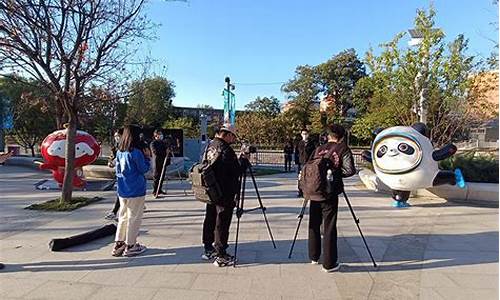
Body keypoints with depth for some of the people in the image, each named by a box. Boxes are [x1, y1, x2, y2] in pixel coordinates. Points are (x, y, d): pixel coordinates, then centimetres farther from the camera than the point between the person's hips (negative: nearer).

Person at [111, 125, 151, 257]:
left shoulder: (119, 152, 5)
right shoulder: (136, 152, -17)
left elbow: (117, 169, 15)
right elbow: (144, 169, -10)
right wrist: (147, 157, 3)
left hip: (122, 190, 7)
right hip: (136, 190, -7)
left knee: (123, 216, 16)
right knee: (134, 218, 5)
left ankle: (118, 244, 22)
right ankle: (130, 246, 13)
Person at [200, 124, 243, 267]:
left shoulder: (210, 146, 7)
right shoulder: (226, 150, -19)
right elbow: (237, 171, -18)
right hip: (224, 193, -9)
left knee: (210, 220, 17)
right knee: (222, 224, -1)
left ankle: (208, 249, 31)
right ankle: (221, 256, 7)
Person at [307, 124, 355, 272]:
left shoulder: (318, 149, 11)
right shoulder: (343, 148, -1)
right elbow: (350, 170, -11)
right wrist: (337, 172, 6)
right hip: (330, 193, -4)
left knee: (314, 225, 16)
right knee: (329, 228, 2)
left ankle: (314, 257, 29)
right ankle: (329, 264, 9)